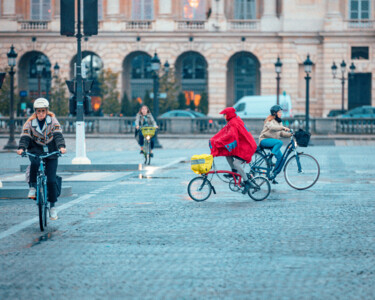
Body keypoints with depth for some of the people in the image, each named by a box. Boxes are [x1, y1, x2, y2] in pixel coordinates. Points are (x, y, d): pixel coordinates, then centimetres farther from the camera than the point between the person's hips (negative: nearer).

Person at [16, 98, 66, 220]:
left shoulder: (52, 121, -2)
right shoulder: (30, 123, -2)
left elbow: (58, 134, -14)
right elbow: (25, 136, -13)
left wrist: (61, 146, -32)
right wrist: (21, 148, -32)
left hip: (51, 152, 0)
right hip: (35, 151, 0)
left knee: (51, 180, -6)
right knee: (35, 162, -37)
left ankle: (52, 206, 7)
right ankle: (32, 186, -15)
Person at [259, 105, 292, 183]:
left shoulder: (279, 122, 17)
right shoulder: (270, 120, -8)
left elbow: (281, 133, 10)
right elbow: (271, 127, -31)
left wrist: (290, 134, -6)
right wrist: (283, 128, -44)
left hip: (273, 142, 8)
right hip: (265, 140, -8)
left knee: (281, 157, -9)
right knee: (279, 142, -34)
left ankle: (274, 174, -1)